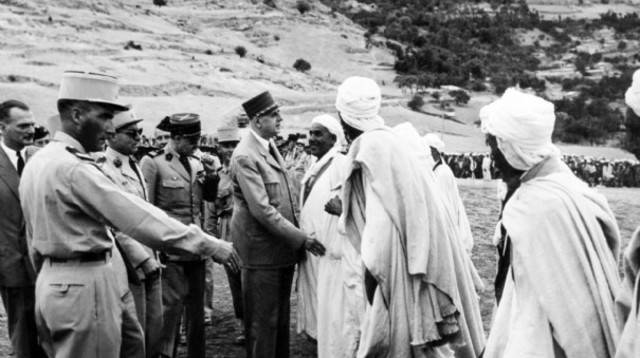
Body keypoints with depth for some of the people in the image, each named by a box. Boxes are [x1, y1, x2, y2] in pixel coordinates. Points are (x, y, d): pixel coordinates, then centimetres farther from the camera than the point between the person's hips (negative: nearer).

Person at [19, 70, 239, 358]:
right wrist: (209, 245, -24)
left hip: (51, 281, 10)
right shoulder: (73, 168, -20)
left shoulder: (36, 162, 8)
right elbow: (138, 218, -25)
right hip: (84, 284, -10)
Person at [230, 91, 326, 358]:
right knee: (263, 322, 2)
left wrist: (297, 236, 9)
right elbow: (262, 210, -22)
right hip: (262, 250, -8)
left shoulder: (270, 146, 10)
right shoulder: (244, 156, -17)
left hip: (283, 247, 9)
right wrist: (301, 239, -20)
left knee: (281, 318, 17)